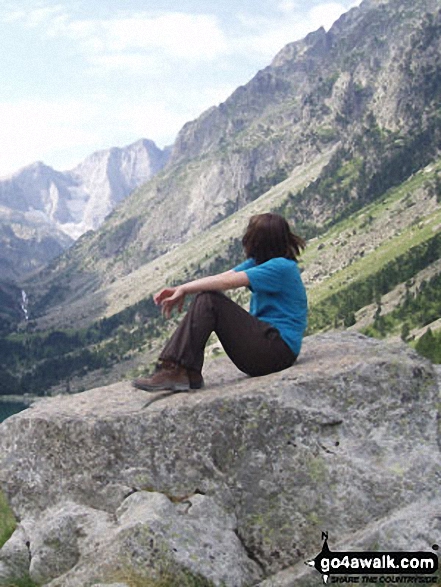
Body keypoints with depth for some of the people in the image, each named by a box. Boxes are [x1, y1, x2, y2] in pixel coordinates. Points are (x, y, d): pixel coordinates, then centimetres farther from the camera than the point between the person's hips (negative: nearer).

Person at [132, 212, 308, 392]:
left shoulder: (282, 267, -15)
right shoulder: (258, 262, 15)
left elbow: (227, 282, -19)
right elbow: (223, 276, 5)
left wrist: (183, 289, -11)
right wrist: (179, 290, -7)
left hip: (279, 348, -9)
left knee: (209, 300, -18)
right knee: (204, 299, -3)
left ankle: (178, 372, -21)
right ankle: (187, 374, -14)